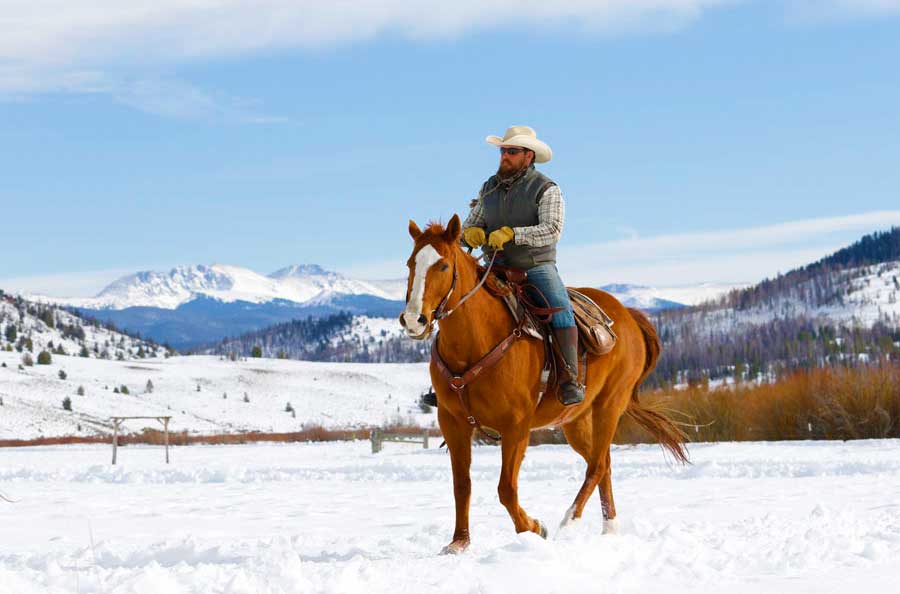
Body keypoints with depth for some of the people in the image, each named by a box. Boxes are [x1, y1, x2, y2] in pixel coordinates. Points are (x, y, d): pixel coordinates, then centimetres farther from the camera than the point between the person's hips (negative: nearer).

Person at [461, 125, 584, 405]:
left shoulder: (546, 189, -5)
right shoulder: (490, 188, 12)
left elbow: (552, 231, -18)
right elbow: (470, 226, 15)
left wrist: (511, 233, -30)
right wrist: (470, 232, -11)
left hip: (537, 268, -4)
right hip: (497, 268, 4)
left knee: (560, 308, -29)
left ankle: (569, 382, -32)